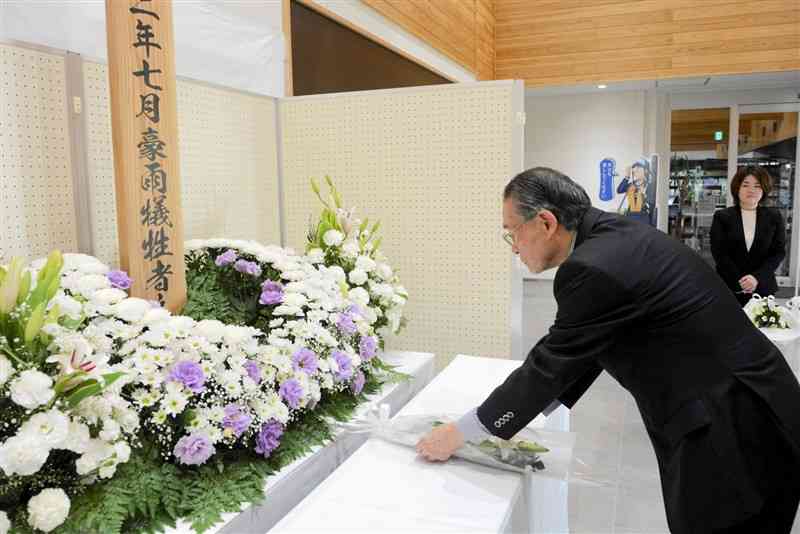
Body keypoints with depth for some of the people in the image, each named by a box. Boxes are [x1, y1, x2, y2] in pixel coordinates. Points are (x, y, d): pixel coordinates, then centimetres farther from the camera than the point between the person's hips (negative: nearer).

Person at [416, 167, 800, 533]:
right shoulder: (614, 236, 4)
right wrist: (510, 413, 12)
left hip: (736, 431, -9)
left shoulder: (594, 267, -25)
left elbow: (551, 363, -17)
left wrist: (459, 433, -6)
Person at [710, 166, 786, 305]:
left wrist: (757, 277, -13)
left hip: (762, 287, 1)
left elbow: (779, 252, 1)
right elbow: (718, 252, -5)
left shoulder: (774, 217, 6)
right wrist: (739, 280, -14)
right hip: (728, 286, -1)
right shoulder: (722, 217, 1)